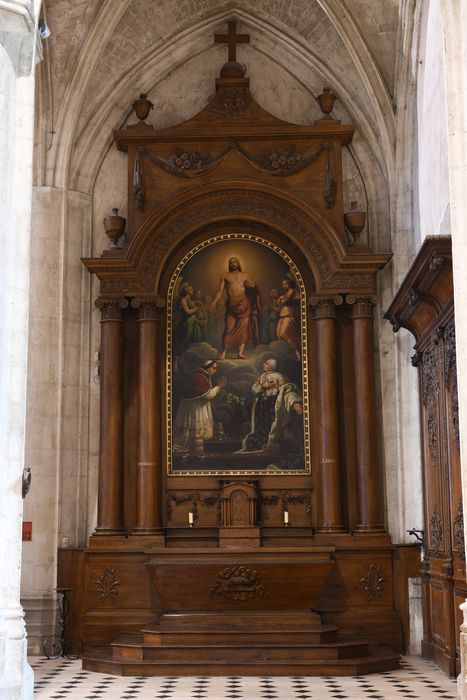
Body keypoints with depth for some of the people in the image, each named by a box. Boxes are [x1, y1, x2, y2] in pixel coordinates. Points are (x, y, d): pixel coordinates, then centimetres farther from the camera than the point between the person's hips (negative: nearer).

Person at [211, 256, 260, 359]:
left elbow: (252, 286, 14)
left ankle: (241, 352, -3)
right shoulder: (225, 275, 13)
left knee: (244, 328, -4)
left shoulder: (245, 275, 16)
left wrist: (251, 285, -10)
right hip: (231, 306, -1)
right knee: (229, 329, -6)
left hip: (244, 305, 1)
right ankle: (223, 352, -4)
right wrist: (215, 301, -6)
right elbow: (220, 291, 8)